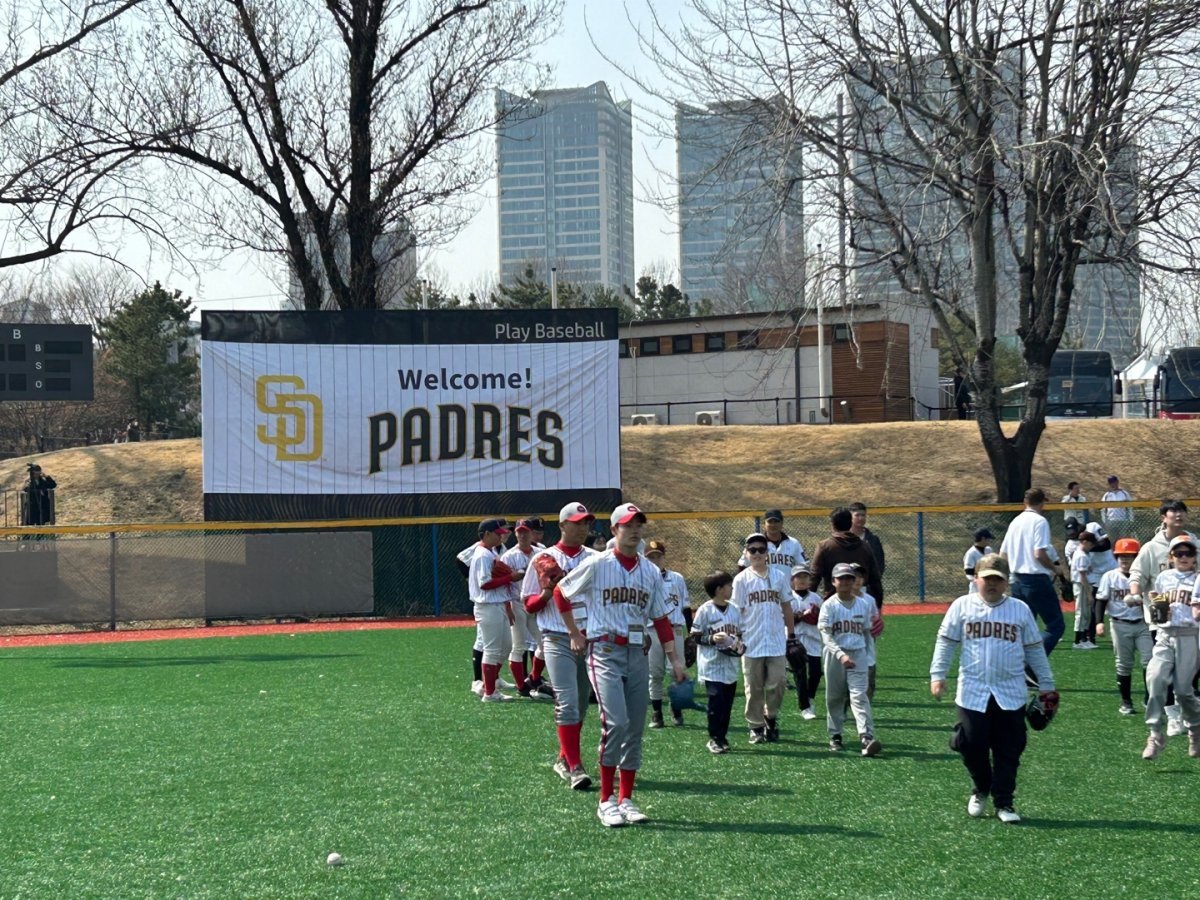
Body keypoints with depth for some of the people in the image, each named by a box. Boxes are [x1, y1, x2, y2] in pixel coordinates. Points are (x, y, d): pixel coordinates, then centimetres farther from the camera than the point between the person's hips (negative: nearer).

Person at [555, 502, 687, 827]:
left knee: (635, 729, 5)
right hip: (605, 651, -5)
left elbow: (661, 619, 14)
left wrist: (675, 661, 8)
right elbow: (561, 592, 8)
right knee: (616, 722, -17)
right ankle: (606, 801, -10)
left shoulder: (651, 572, 11)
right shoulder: (597, 565, -3)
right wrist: (574, 633, 9)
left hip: (637, 654, 5)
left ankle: (626, 800, 15)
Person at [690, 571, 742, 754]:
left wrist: (740, 644, -2)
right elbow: (696, 636, -5)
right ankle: (714, 739, 0)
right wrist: (712, 639, -20)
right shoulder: (705, 610, -7)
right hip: (712, 665, -6)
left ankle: (722, 737, 19)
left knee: (727, 704, 8)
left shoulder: (734, 610, 10)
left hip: (731, 666, 6)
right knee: (716, 702, -9)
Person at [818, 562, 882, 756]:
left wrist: (868, 656, 7)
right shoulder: (829, 606, -5)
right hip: (834, 654, -1)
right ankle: (835, 736, 22)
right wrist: (841, 655, -28)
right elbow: (826, 636, -14)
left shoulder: (864, 604, 5)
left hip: (858, 654, 1)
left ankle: (867, 738, -21)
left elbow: (868, 632, 14)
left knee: (859, 695, -11)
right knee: (834, 697, 9)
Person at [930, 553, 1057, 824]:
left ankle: (1003, 803, 10)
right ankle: (980, 791, 26)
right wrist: (937, 675, -6)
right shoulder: (962, 606, 2)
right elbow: (946, 642, 3)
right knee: (972, 746, 1)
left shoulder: (1020, 610, 5)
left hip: (1011, 695, 1)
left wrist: (1046, 685, 10)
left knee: (1008, 751, 1)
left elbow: (1035, 649, 10)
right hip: (972, 692, 0)